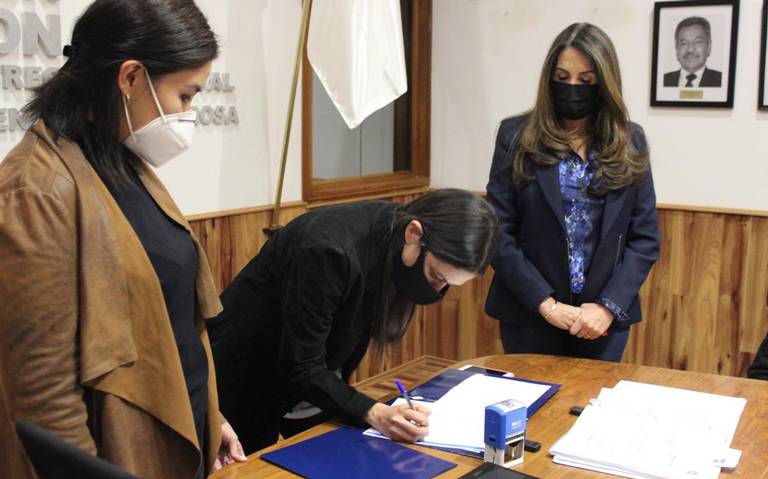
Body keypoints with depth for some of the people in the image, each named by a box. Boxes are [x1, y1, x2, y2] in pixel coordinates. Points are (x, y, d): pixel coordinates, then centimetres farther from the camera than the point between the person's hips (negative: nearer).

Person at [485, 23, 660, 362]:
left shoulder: (629, 142, 3)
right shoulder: (517, 136, -3)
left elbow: (645, 238, 2)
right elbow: (498, 231, -6)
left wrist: (609, 306, -10)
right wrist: (545, 303, -13)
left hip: (604, 318, 2)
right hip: (529, 315, -1)